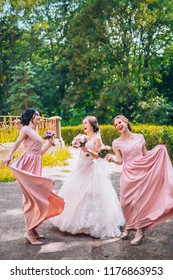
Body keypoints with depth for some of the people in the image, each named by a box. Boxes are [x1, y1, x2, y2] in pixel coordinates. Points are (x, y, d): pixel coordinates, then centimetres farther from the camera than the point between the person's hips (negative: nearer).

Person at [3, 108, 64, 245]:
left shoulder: (35, 132, 21)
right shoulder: (26, 129, -3)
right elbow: (17, 143, -17)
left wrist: (50, 144, 14)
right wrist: (9, 156, -31)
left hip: (36, 166, 9)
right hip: (28, 165, -9)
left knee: (35, 197, 11)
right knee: (32, 197, -10)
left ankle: (32, 229, 19)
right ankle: (29, 232, -6)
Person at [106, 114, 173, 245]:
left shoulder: (139, 137, 5)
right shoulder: (117, 142, 2)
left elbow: (145, 154, 13)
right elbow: (120, 161, 0)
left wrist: (158, 150, 0)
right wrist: (112, 159, -19)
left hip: (143, 172, 0)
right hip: (128, 174, 0)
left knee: (138, 200, -4)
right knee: (126, 202, 0)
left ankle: (139, 231, 9)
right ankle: (129, 226, 24)